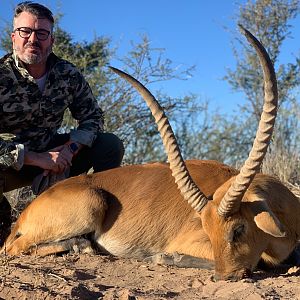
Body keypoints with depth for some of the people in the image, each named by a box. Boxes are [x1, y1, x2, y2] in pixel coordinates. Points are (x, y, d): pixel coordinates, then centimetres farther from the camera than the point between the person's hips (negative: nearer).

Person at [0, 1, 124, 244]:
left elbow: (93, 117, 0)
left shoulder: (68, 74, -7)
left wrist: (69, 149, -19)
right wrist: (37, 159, -33)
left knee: (111, 145, -13)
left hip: (51, 154, 4)